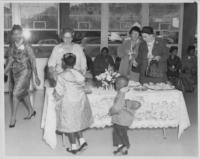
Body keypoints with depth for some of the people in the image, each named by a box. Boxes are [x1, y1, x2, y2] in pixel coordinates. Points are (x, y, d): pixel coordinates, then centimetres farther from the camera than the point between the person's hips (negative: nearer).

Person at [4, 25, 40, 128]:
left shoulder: (26, 46, -11)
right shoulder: (12, 46, 5)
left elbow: (33, 61, -8)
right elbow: (10, 61, 11)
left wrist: (36, 76, -7)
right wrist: (4, 72, 2)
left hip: (24, 72, -6)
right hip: (14, 72, 6)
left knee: (16, 93, -11)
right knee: (23, 93, 17)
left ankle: (13, 118, 1)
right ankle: (31, 111, 36)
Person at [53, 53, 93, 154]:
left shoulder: (61, 77, -15)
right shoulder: (79, 74, 1)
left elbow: (59, 94, -13)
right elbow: (84, 89, 6)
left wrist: (54, 93, 9)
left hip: (68, 103, -6)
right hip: (81, 102, 6)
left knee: (70, 125, 8)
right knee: (77, 122, 23)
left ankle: (74, 147, 17)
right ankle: (82, 141, 16)